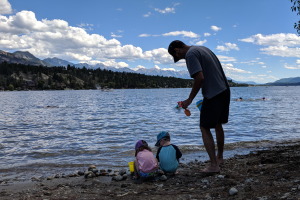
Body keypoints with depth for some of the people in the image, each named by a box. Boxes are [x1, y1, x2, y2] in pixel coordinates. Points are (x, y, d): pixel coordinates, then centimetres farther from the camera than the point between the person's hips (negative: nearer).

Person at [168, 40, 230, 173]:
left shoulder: (190, 54, -11)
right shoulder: (203, 48, 18)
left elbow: (200, 78, -22)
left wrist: (189, 100, -15)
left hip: (213, 95, -10)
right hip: (225, 91, 10)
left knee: (205, 128, -1)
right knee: (218, 125, 21)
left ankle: (214, 165, 0)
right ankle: (219, 157, 34)